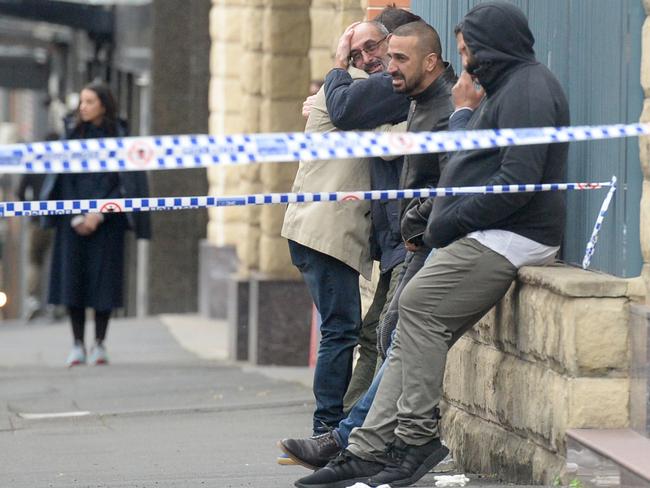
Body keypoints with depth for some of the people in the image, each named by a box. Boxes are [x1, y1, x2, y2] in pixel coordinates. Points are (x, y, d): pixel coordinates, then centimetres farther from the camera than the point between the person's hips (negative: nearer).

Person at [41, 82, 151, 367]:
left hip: (106, 221, -2)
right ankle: (78, 345, 2)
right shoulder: (73, 134, 6)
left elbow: (127, 183, -4)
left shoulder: (119, 137, 0)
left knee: (103, 278, -3)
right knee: (73, 277, -2)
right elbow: (62, 179, 4)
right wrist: (75, 217, -8)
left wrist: (99, 215, -13)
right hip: (72, 220, 2)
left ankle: (99, 345, 4)